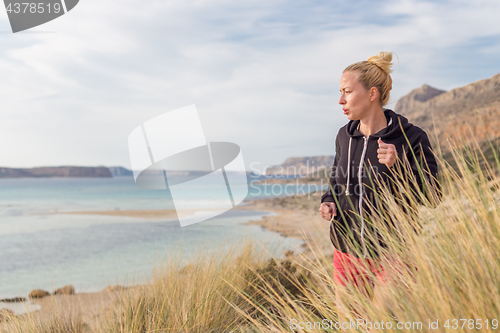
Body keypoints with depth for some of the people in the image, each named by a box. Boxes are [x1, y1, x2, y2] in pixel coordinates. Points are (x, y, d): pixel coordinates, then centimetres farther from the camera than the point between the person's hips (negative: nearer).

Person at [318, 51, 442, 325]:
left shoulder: (411, 138, -11)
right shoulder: (345, 136, 4)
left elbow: (433, 197, -12)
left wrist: (398, 165, -27)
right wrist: (328, 202, -2)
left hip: (394, 254, -5)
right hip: (348, 249, 5)